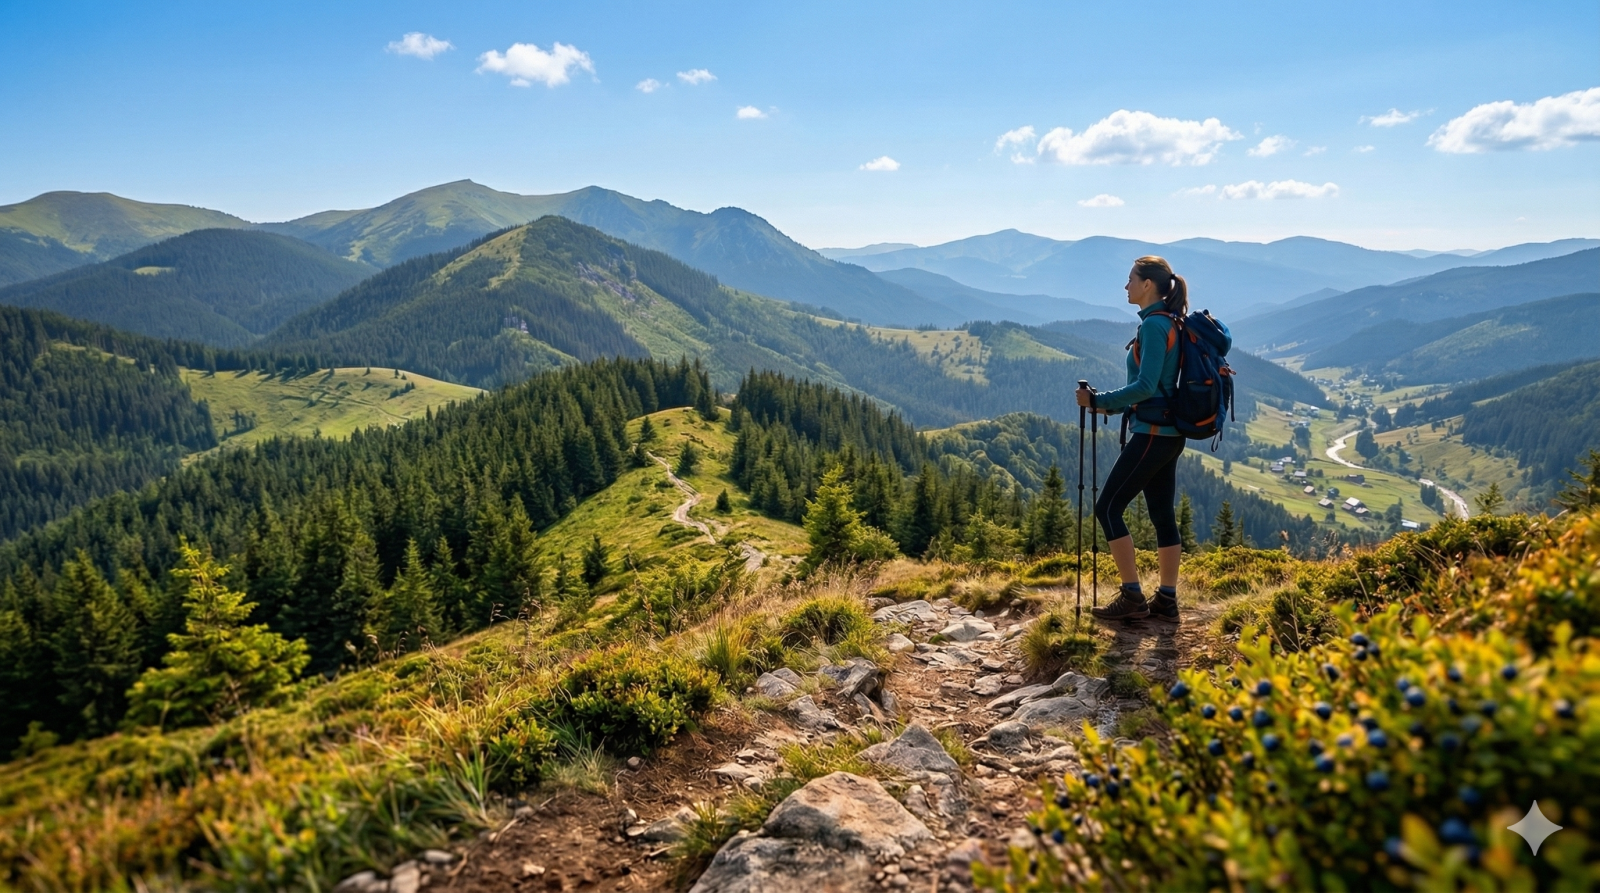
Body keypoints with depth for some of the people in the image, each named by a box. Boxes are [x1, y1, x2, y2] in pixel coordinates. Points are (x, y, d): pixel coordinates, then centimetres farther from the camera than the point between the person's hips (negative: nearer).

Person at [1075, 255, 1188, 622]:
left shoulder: (1154, 325, -15)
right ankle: (1166, 599, 16)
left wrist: (1099, 400, -14)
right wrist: (1112, 405, 12)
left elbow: (1145, 387, -22)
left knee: (1108, 508, -4)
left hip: (1152, 434, -10)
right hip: (1168, 434, 10)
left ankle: (1132, 597, 1)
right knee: (1162, 515, 11)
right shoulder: (1167, 323, 15)